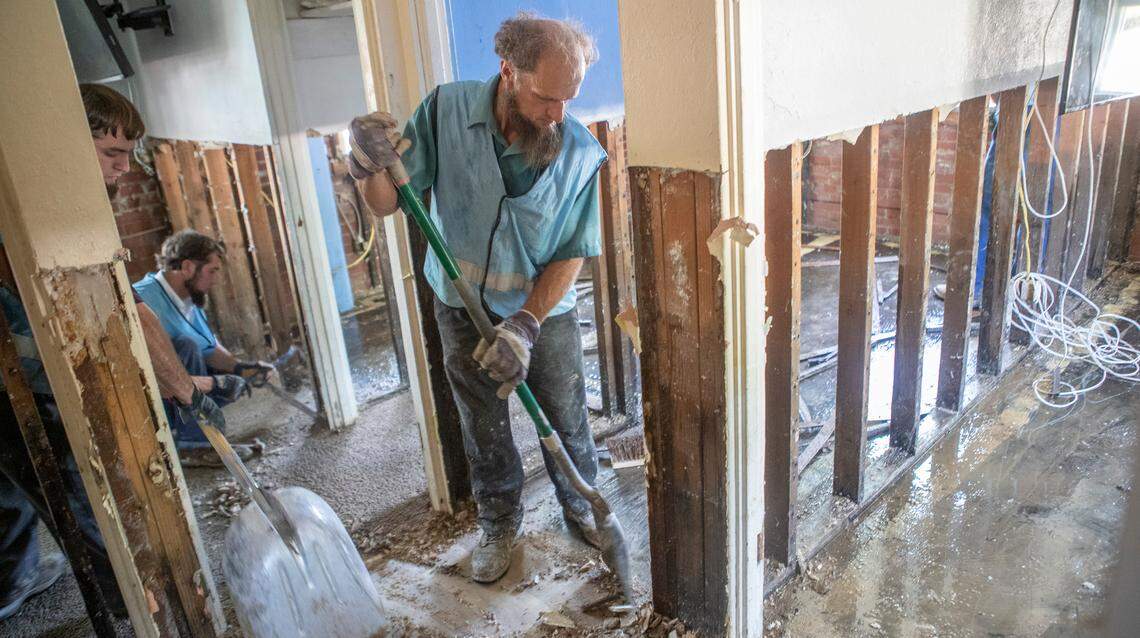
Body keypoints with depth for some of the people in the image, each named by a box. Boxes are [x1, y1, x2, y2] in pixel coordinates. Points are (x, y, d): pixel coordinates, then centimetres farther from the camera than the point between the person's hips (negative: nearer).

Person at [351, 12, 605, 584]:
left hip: (545, 313, 0)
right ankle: (498, 525, 41)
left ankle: (581, 509, 44)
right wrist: (372, 166, -36)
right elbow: (387, 204, -13)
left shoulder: (581, 154, -19)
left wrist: (526, 324, -24)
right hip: (463, 309, 1)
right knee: (484, 430, 16)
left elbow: (571, 254, -13)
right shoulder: (448, 111, -17)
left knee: (567, 424, 15)